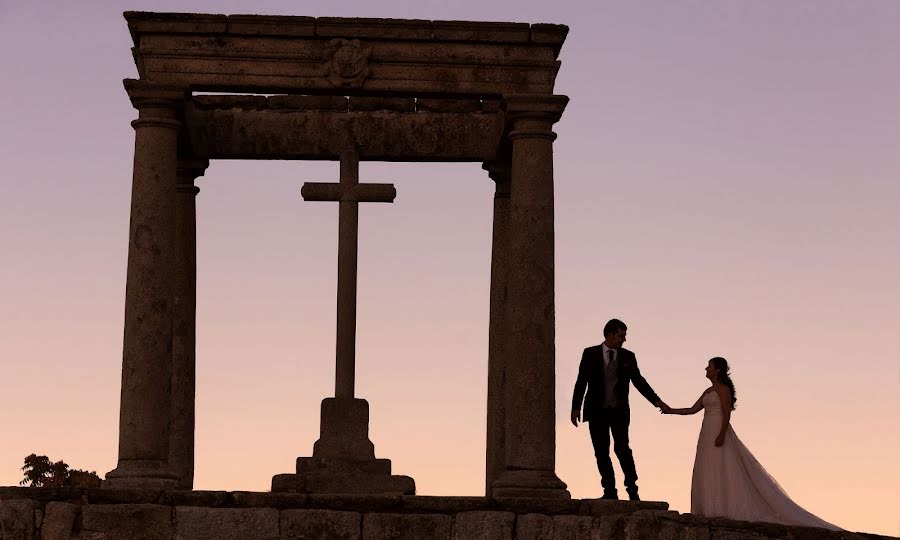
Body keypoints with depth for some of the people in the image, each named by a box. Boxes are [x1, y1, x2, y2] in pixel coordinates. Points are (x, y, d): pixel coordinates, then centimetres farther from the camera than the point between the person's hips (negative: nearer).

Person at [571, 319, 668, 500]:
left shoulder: (628, 357, 6)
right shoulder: (590, 354, 2)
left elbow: (638, 381, 8)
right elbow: (581, 382, 2)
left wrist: (657, 401, -1)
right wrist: (576, 407, -5)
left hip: (619, 411, 0)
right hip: (597, 411, 0)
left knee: (622, 449, -12)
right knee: (601, 453, 1)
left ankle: (632, 489, -2)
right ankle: (610, 491, 9)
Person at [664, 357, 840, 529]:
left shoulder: (723, 389, -8)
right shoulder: (708, 391, 19)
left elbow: (727, 413, -15)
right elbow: (693, 410, 20)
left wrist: (722, 435, -24)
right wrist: (671, 411, 16)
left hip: (719, 432, -10)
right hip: (708, 433, 10)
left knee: (722, 470, -11)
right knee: (708, 473, 4)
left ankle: (726, 511, -11)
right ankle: (716, 511, 2)